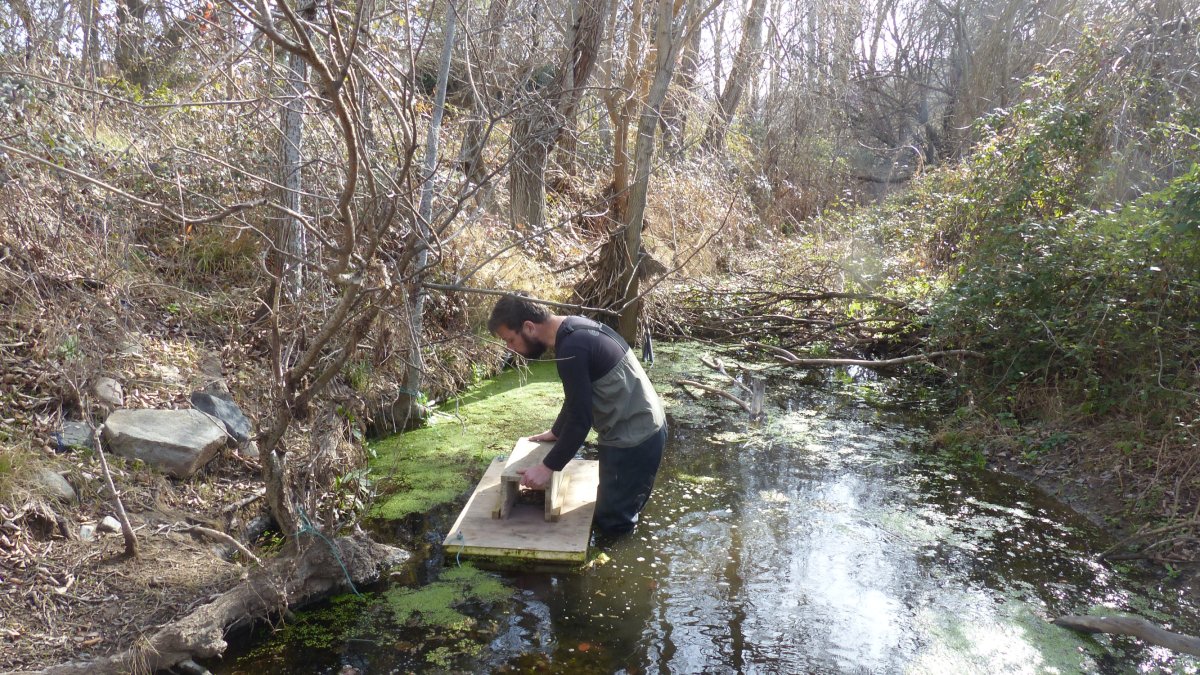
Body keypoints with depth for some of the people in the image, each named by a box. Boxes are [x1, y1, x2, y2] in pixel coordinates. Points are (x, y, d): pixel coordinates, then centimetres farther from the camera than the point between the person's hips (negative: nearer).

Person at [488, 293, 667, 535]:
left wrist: (548, 467, -15)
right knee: (612, 503, 22)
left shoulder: (571, 348, -26)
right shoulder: (573, 328, 5)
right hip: (643, 425, 10)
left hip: (634, 438, -10)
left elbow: (580, 418, -23)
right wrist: (556, 431, 26)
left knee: (611, 520, 4)